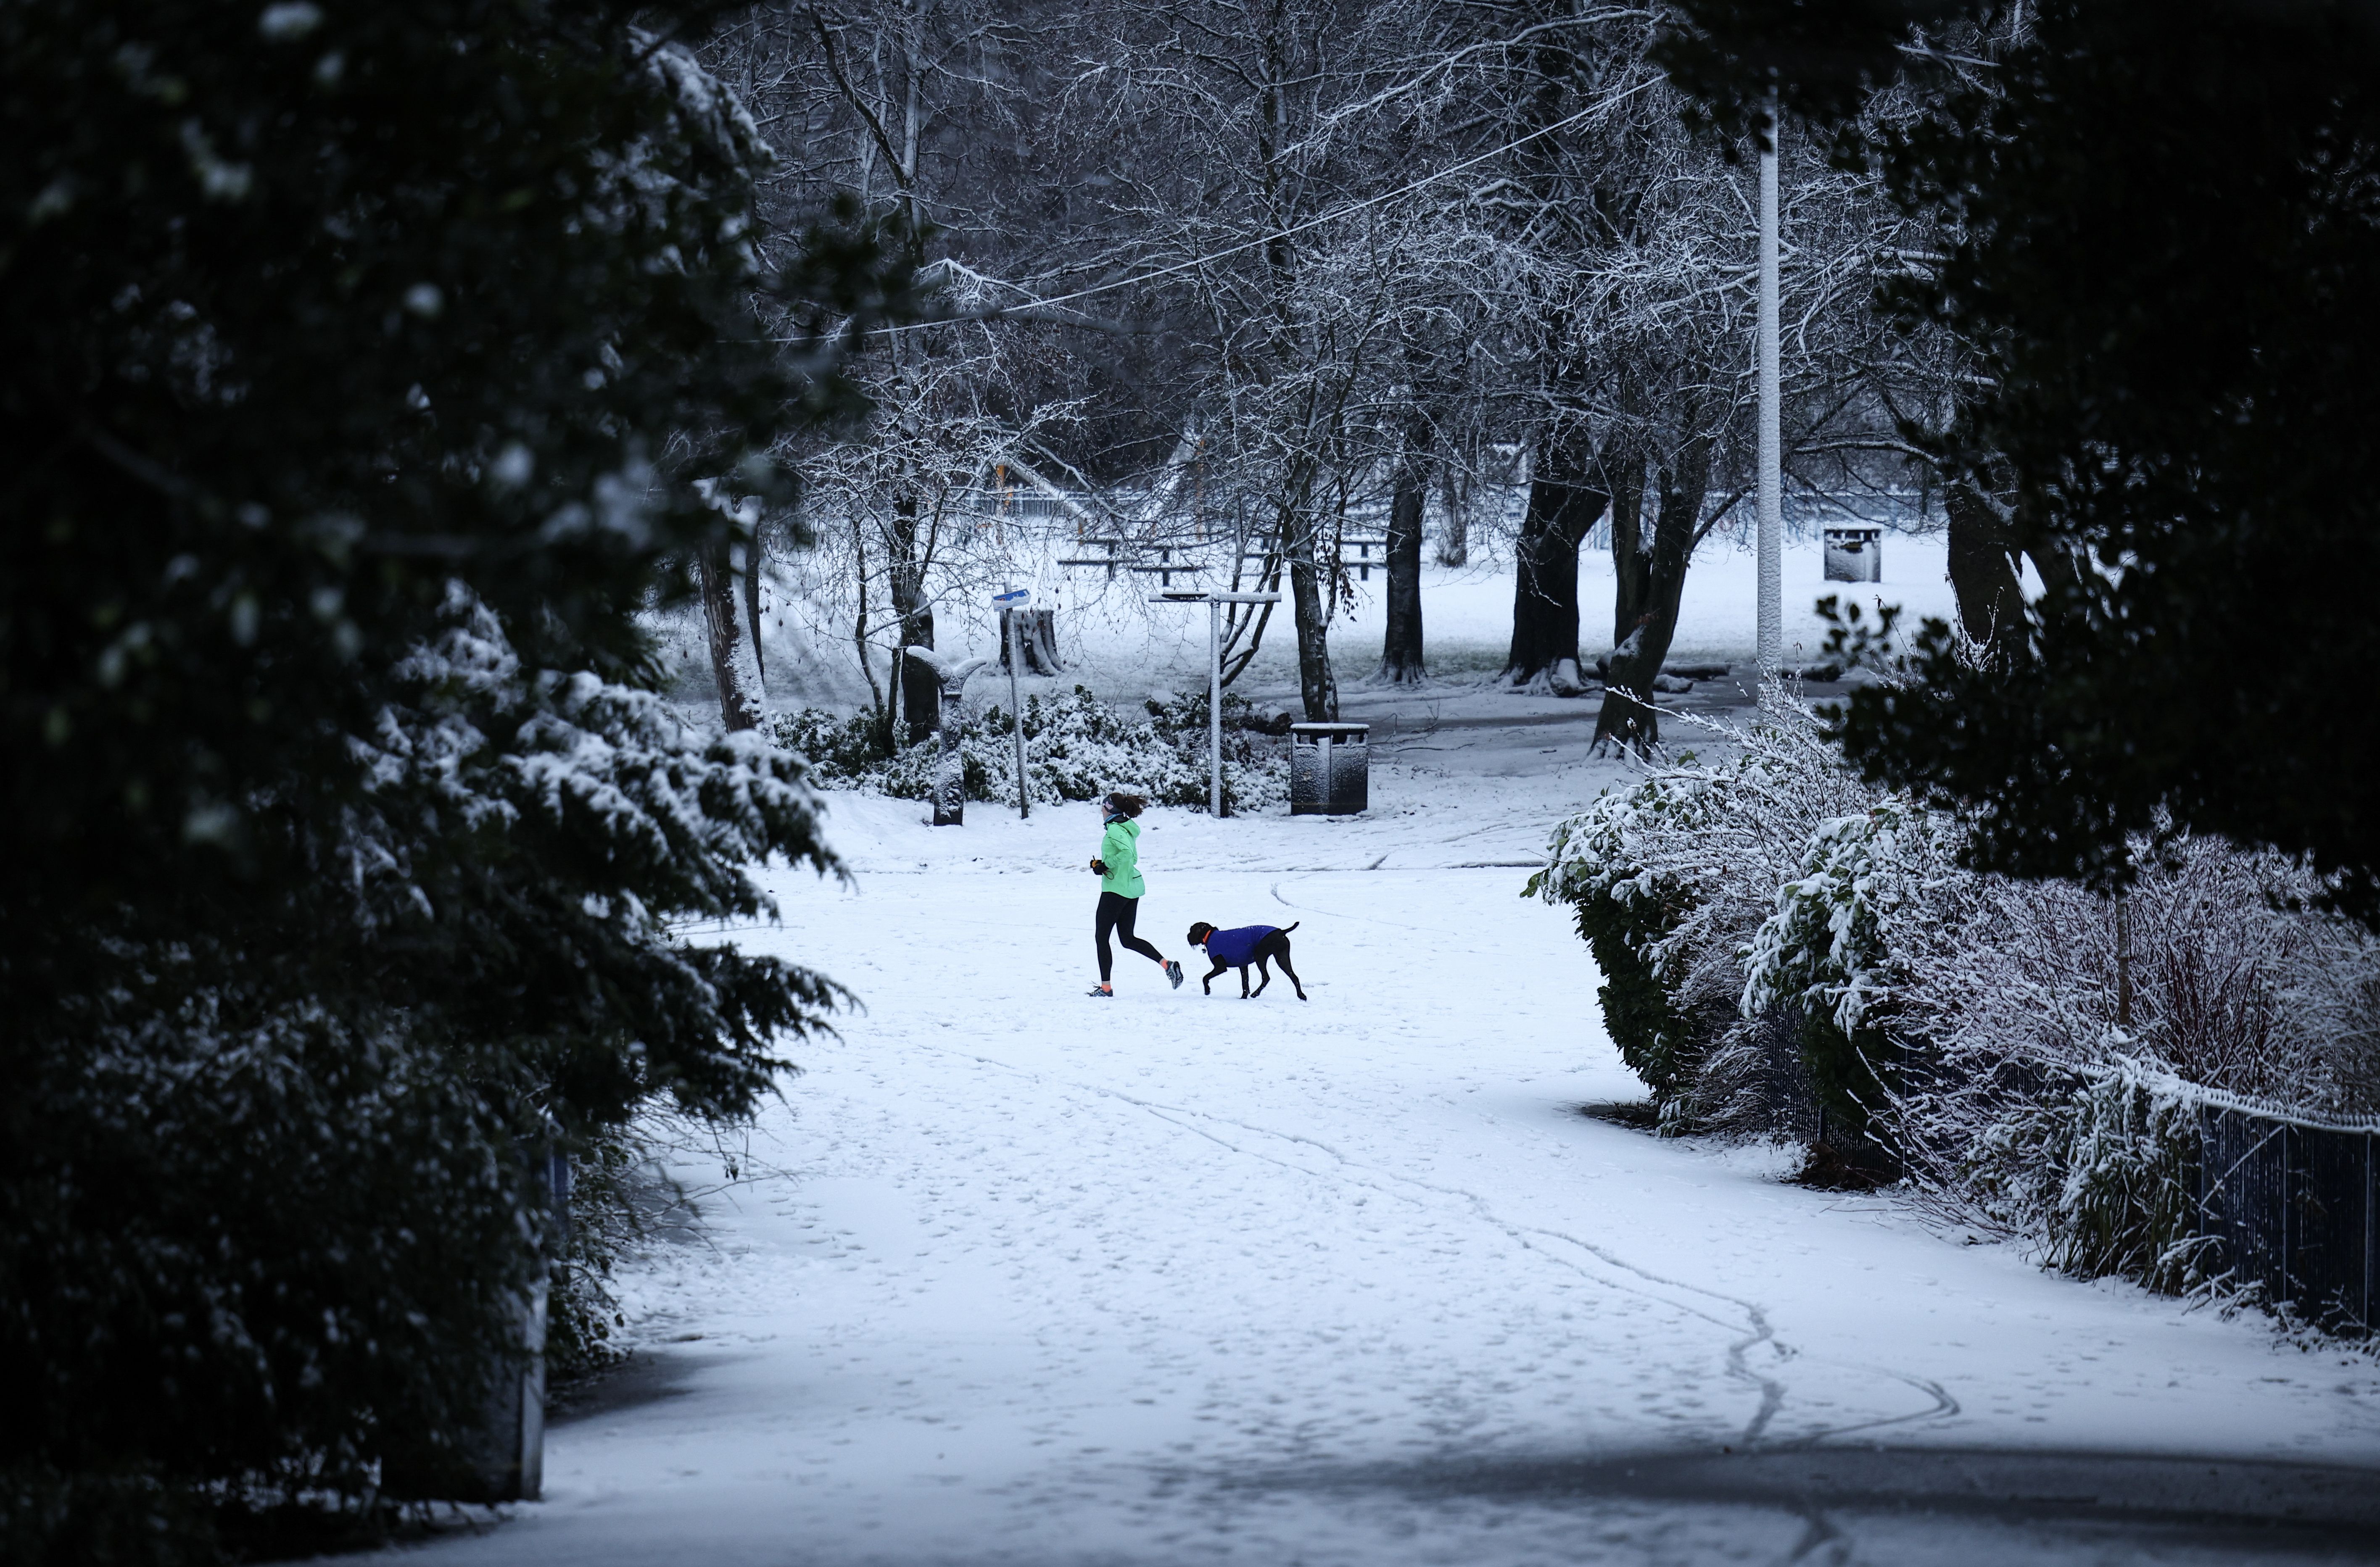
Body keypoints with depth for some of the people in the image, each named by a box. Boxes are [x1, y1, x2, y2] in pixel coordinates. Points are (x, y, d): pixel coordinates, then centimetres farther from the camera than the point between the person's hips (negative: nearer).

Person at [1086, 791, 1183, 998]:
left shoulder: (1115, 829, -15)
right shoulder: (1128, 828, 13)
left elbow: (1127, 853, -30)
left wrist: (1105, 866, -19)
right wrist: (1102, 864, 11)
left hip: (1116, 888, -9)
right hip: (1133, 889, 9)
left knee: (1102, 936, 2)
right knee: (1128, 939, 14)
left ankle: (1106, 987, 4)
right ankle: (1167, 965, 0)